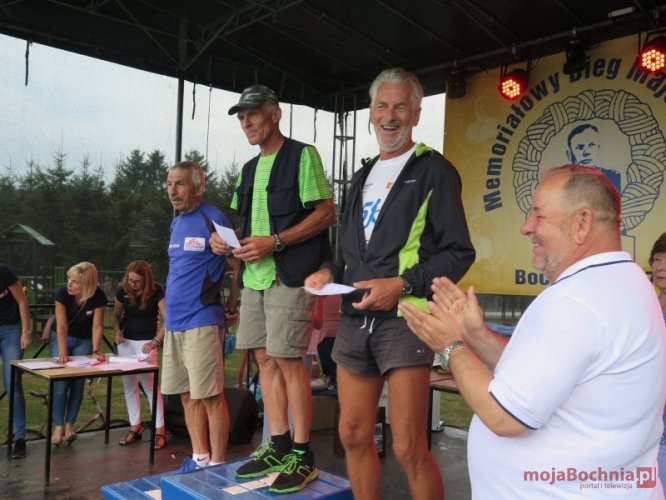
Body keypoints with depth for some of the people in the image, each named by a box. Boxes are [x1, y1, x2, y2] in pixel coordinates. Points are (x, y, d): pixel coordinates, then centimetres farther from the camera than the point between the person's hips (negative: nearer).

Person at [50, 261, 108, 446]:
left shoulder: (98, 297, -24)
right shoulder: (62, 292, -26)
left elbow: (97, 326, -20)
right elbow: (61, 326, -28)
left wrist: (96, 350, -30)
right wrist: (62, 352, -35)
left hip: (84, 341, 1)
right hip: (61, 338, -1)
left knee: (78, 381, -5)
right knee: (61, 380, -10)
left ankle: (69, 424, 6)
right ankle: (58, 426, -3)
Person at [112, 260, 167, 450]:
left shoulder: (156, 291, -16)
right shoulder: (123, 291, -4)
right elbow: (116, 316, 9)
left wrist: (156, 342, -30)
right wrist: (117, 332, -11)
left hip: (146, 342, -4)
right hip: (126, 342, 5)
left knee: (149, 384, -9)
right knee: (129, 385, 7)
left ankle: (160, 430, -4)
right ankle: (135, 427, 17)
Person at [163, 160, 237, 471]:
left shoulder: (213, 219, -10)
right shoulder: (176, 223, 15)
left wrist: (231, 304, -6)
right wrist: (170, 309, 17)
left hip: (201, 321, -8)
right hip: (174, 322, 8)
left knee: (210, 396, -3)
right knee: (188, 395, 13)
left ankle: (216, 464, 7)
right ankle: (199, 457, 25)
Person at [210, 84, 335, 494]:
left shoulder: (302, 156, -4)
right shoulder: (250, 169, 18)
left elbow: (327, 213, -11)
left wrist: (275, 242, -19)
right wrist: (225, 239, 2)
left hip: (289, 274, -7)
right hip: (254, 276, 8)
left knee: (288, 359, -7)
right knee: (265, 357, 8)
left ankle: (303, 455, 4)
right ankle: (279, 446, 18)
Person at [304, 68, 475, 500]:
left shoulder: (434, 170, -2)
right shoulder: (363, 177, 19)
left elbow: (459, 253, -8)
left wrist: (403, 285, -20)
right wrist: (330, 272, 4)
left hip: (404, 319, -7)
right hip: (355, 319, 7)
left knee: (409, 448, -5)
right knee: (354, 435, 12)